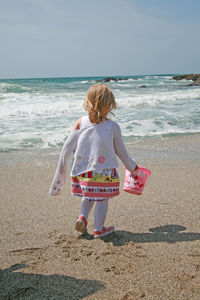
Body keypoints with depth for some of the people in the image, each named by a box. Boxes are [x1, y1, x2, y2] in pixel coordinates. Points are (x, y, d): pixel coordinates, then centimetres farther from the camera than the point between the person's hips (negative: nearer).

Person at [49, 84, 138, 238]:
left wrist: (62, 167, 10)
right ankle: (99, 229, 23)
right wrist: (132, 166, 20)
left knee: (89, 196, 27)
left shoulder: (81, 123, -5)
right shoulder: (113, 127, -10)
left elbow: (67, 148, -3)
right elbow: (121, 151, 3)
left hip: (83, 171, 4)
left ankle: (82, 217, 13)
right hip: (104, 172, -3)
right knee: (102, 199, 13)